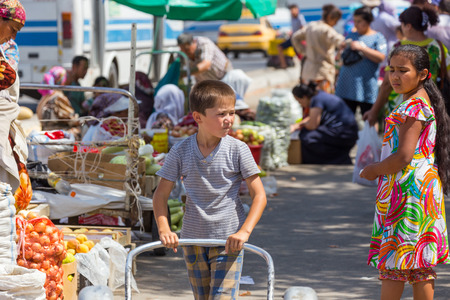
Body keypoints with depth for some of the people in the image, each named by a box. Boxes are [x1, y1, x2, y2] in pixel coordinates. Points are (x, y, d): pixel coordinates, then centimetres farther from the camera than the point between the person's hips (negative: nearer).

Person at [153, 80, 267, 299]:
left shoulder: (237, 150, -8)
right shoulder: (180, 152, -4)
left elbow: (259, 196, -7)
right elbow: (161, 195, 2)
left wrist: (244, 231, -20)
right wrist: (164, 230, -13)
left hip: (228, 241, -3)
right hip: (192, 239, 3)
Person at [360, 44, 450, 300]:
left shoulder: (413, 106, -17)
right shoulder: (423, 102, 15)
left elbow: (403, 156, -23)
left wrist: (374, 171, -8)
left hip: (408, 192, -10)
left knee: (392, 263, -4)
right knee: (420, 266, 11)